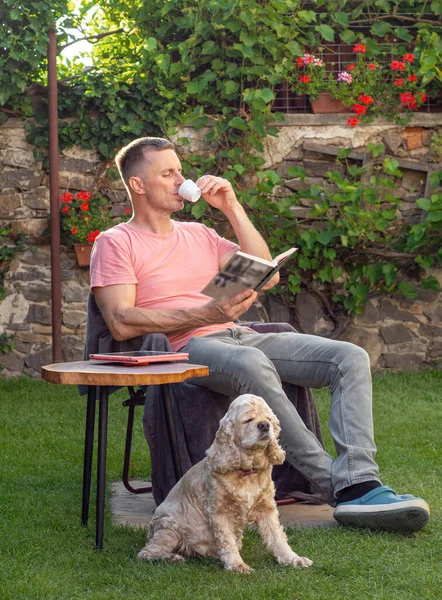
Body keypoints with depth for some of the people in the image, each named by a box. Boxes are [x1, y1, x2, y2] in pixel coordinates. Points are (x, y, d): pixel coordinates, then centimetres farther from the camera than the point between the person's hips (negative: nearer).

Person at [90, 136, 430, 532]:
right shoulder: (116, 243, 8)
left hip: (240, 336, 7)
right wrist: (207, 313, -15)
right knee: (252, 364, -40)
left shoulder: (198, 235, 27)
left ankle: (358, 485, -30)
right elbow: (121, 323, -8)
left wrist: (233, 208, 11)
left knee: (351, 357, -14)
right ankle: (334, 482, -36)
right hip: (185, 348, -7)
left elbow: (267, 277, 17)